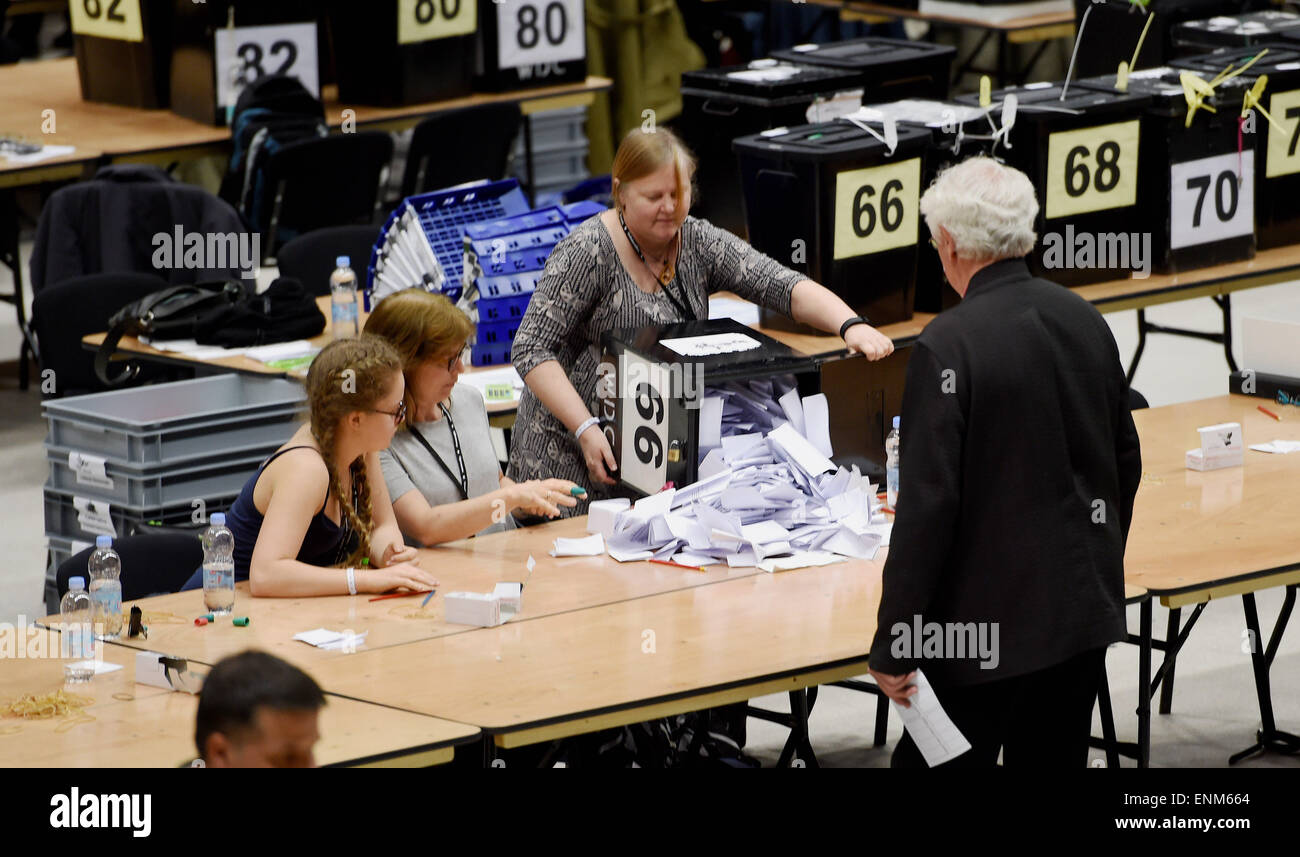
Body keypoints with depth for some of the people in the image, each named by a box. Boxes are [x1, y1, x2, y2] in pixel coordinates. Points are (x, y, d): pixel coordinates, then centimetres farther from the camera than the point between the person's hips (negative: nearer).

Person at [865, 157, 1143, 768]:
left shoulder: (948, 346, -17)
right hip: (1086, 607, 7)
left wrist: (893, 648, -14)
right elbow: (1126, 463, 15)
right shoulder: (1085, 320, 4)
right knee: (1055, 761, 15)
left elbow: (927, 506, -19)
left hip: (989, 621, -7)